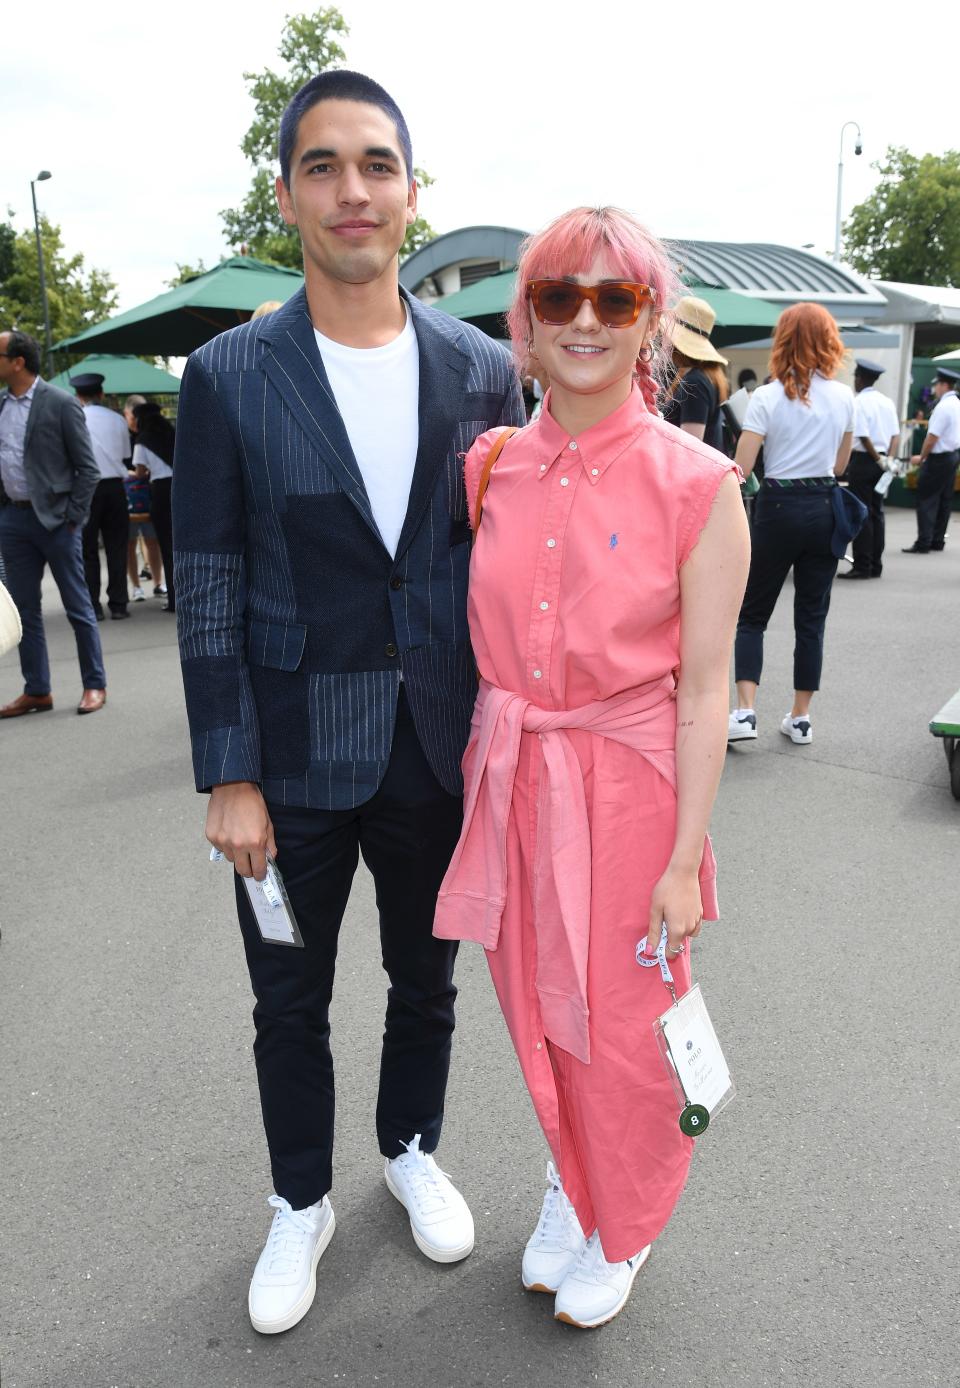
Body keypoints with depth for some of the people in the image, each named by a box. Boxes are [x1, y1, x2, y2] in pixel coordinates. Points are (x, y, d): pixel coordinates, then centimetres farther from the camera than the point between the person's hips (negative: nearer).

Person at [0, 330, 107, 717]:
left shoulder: (61, 403, -8)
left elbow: (87, 467, -8)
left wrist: (73, 519, -11)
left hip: (53, 517, -6)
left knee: (78, 606, 3)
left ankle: (95, 685, 14)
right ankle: (37, 691, 17)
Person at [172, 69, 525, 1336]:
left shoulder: (482, 370, -2)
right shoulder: (230, 376, -7)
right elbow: (208, 591, -6)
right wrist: (228, 778, -9)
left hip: (440, 748, 2)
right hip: (296, 755, -1)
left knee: (425, 981, 21)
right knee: (291, 1003, 15)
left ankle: (412, 1150, 49)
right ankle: (301, 1204, 42)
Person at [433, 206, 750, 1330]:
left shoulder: (695, 485, -12)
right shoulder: (491, 467, 0)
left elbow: (703, 690, -10)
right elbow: (478, 643, 8)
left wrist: (684, 857, -10)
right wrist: (481, 774, 6)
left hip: (627, 786, -3)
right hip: (509, 777, 4)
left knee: (621, 1027, 13)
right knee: (538, 1012, 19)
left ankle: (623, 1227, 43)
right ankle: (572, 1181, 49)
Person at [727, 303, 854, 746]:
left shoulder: (767, 397, -9)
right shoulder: (844, 397, 3)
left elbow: (741, 468, -14)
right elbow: (839, 465, 12)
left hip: (778, 508, -3)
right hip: (825, 508, 3)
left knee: (752, 614, 8)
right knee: (812, 617, 10)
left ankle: (745, 712, -4)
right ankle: (800, 718, 16)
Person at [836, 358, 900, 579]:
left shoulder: (859, 402, -11)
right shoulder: (887, 402, 11)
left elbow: (863, 437, -17)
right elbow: (896, 435, 6)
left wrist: (879, 460, -8)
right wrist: (889, 459, 0)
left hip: (863, 460, -7)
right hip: (881, 460, 7)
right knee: (876, 512, 11)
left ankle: (862, 566, -2)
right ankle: (875, 565, 15)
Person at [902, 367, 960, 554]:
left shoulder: (943, 407, -18)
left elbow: (932, 437, -20)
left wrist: (921, 457, -9)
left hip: (939, 457, -9)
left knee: (926, 499, -7)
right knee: (944, 500, 12)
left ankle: (923, 543, -9)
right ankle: (938, 541, 18)